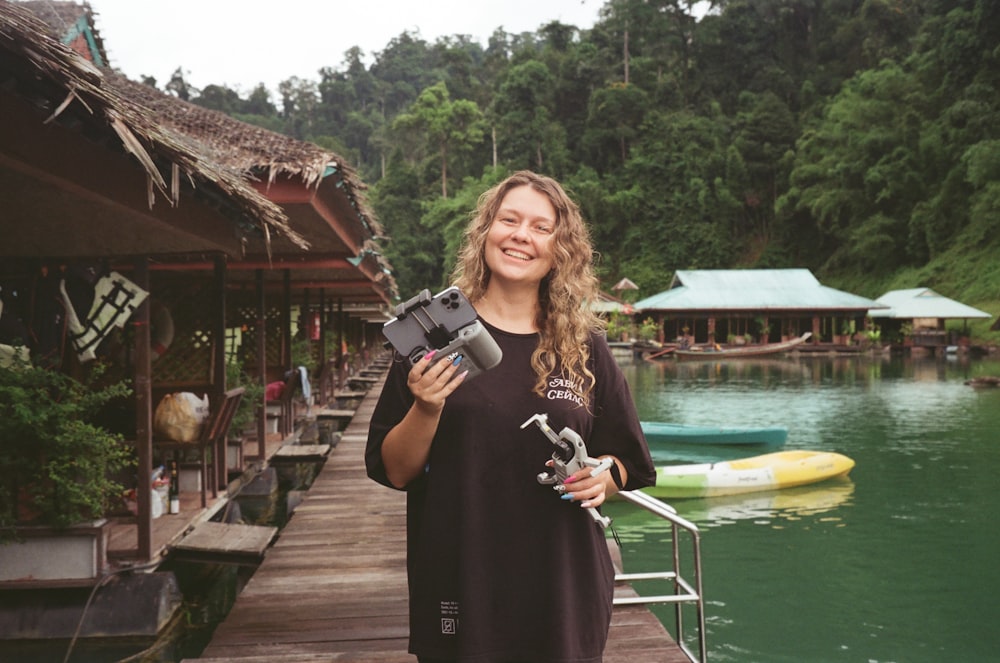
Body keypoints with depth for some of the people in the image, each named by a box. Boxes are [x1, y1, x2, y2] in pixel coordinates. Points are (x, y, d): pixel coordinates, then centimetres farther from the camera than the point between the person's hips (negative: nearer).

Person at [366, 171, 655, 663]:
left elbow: (624, 464, 11)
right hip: (458, 588, -1)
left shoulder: (584, 348, 3)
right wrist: (426, 410, -19)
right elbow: (394, 471, -2)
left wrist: (601, 479, -10)